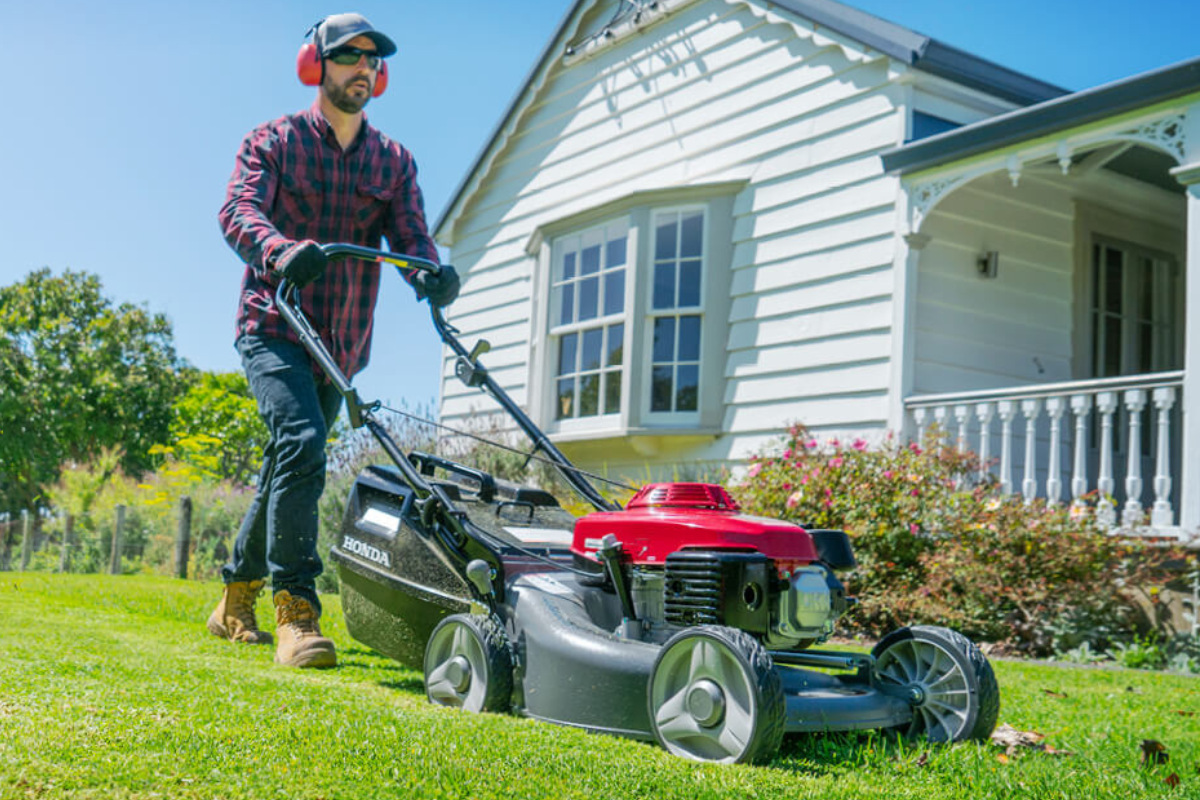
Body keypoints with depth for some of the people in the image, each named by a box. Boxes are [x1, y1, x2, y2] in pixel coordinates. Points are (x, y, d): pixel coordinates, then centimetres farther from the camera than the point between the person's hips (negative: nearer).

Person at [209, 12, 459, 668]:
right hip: (274, 328, -5)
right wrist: (281, 249, -37)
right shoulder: (274, 141, 1)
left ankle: (236, 600, 29)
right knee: (301, 443, -26)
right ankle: (295, 610, -22)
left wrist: (430, 276, -25)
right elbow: (238, 209, -14)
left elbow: (410, 235, -1)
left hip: (341, 343, 5)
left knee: (286, 469, 12)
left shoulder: (394, 161, 11)